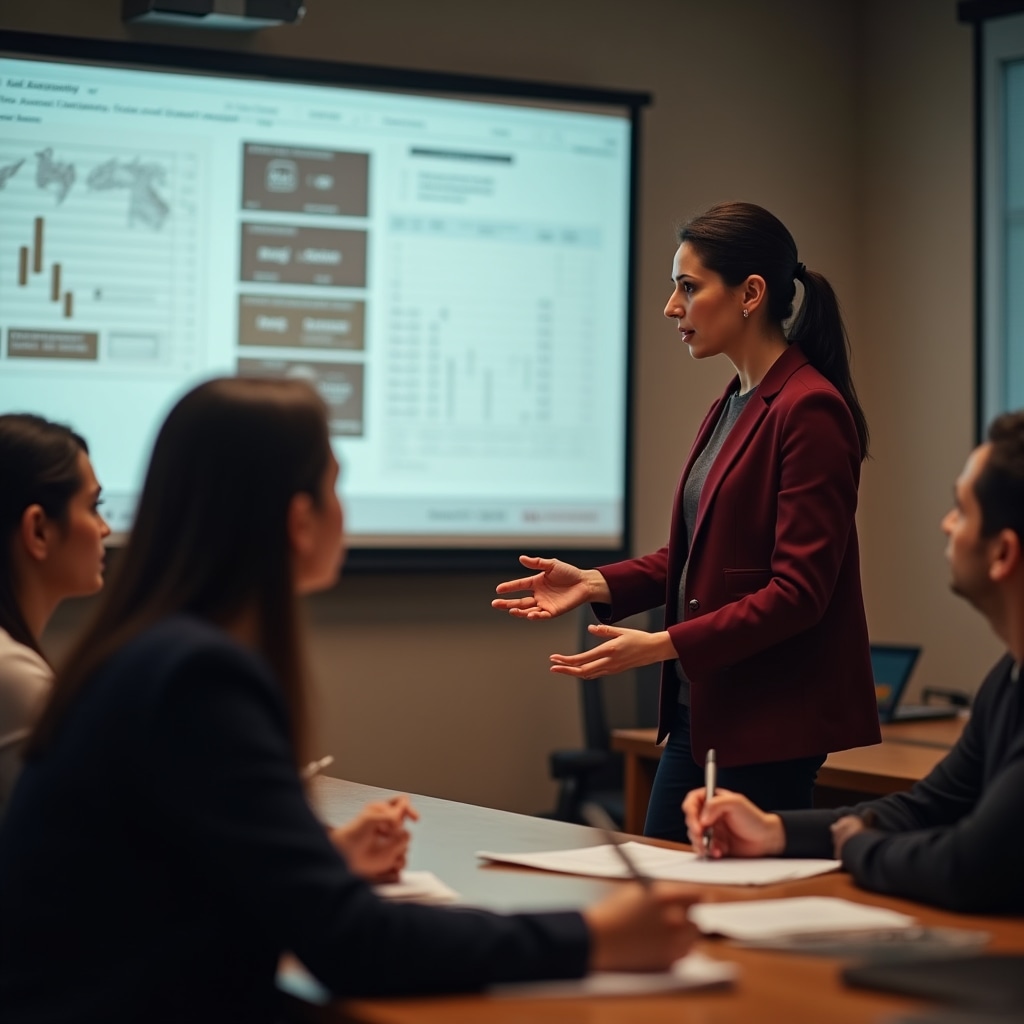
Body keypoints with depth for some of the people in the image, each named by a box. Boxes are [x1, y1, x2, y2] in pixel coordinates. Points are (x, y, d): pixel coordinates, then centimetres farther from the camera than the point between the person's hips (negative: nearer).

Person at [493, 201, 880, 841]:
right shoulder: (732, 407, 12)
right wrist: (595, 584, 5)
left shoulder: (809, 409, -16)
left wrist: (663, 645, -24)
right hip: (701, 711, 9)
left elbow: (799, 591, -20)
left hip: (769, 724, -9)